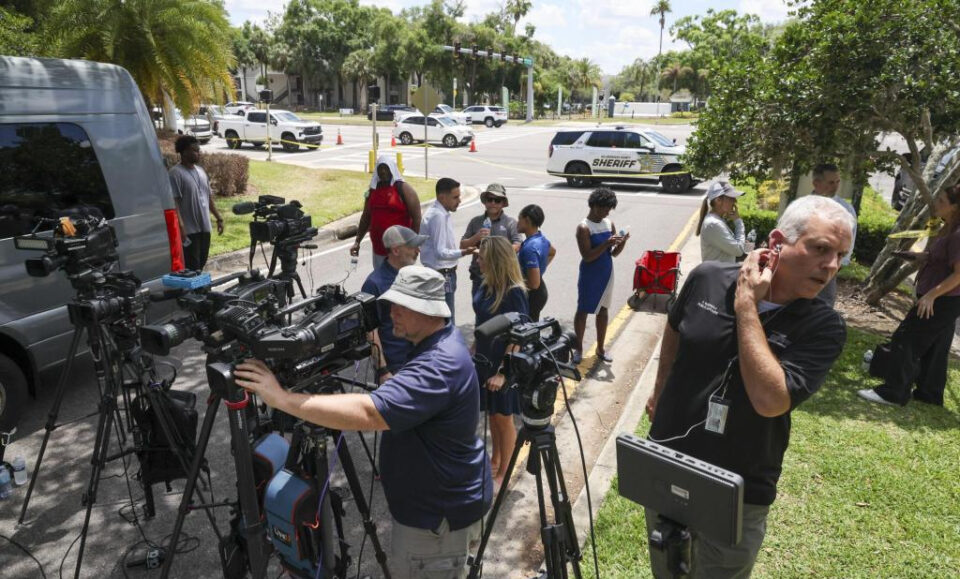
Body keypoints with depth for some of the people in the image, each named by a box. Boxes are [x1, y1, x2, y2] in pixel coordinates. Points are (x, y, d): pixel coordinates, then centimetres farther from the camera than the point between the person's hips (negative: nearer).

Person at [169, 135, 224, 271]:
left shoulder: (201, 171, 14)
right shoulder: (176, 173, -12)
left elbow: (209, 197, 20)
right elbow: (174, 201, -17)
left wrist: (219, 218, 17)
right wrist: (180, 225, -24)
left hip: (204, 227, 8)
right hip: (189, 229, -8)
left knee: (201, 263, 14)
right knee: (192, 266, -5)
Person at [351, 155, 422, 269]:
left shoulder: (403, 188, -6)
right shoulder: (373, 189, 10)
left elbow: (416, 217, -10)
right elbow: (366, 216, 18)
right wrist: (357, 242, 13)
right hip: (378, 249, 6)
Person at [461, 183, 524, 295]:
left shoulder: (511, 223, 0)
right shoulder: (475, 222, 8)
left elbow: (518, 246, -10)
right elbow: (463, 246, 7)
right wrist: (476, 238, -11)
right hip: (479, 277, 3)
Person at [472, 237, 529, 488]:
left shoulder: (514, 293, -24)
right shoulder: (486, 285, -3)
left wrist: (502, 373, -24)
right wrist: (475, 352, 15)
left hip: (504, 365, -7)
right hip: (484, 359, 7)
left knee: (503, 418, 10)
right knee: (492, 414, 22)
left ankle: (503, 473, 27)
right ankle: (495, 460, 42)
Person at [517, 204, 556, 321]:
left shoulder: (529, 248, -27)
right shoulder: (541, 239, 2)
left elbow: (534, 283, -29)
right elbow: (553, 252, 27)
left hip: (532, 294, -10)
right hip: (540, 291, 10)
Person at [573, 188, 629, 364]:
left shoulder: (609, 224, 4)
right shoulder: (584, 228, -16)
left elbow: (614, 253, 6)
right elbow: (587, 256, -22)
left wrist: (622, 242, -13)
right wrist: (607, 243, -29)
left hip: (607, 274, 6)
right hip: (589, 276, -6)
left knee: (603, 310, 14)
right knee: (583, 311, 6)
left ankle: (600, 348, 28)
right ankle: (578, 348, 21)